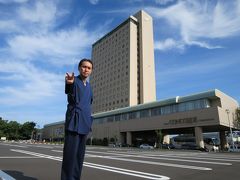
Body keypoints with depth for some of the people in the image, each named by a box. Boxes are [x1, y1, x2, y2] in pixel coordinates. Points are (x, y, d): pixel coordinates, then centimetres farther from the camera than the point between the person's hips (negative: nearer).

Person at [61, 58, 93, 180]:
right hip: (74, 122, -7)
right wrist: (69, 83, -53)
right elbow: (69, 91, -30)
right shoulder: (74, 80, -6)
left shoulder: (88, 86, 16)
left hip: (84, 123, 7)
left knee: (80, 154, 12)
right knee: (70, 153, -7)